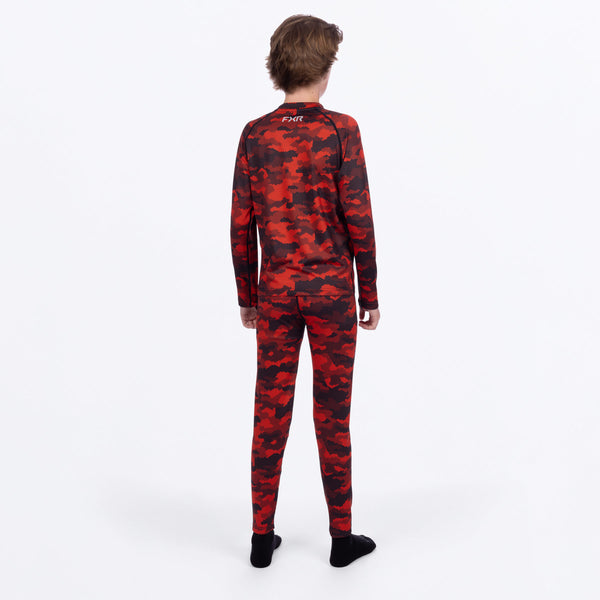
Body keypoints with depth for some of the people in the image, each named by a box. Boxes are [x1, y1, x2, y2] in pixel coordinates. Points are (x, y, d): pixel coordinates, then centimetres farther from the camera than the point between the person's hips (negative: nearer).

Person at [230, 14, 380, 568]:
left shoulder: (255, 135, 1)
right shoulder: (341, 130, -8)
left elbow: (242, 225, 2)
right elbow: (358, 219, -9)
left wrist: (247, 296, 12)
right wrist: (370, 296, 0)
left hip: (275, 290, 3)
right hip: (331, 288, -2)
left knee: (271, 411, 9)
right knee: (333, 412, 7)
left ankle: (263, 537, 19)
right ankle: (342, 537, 20)